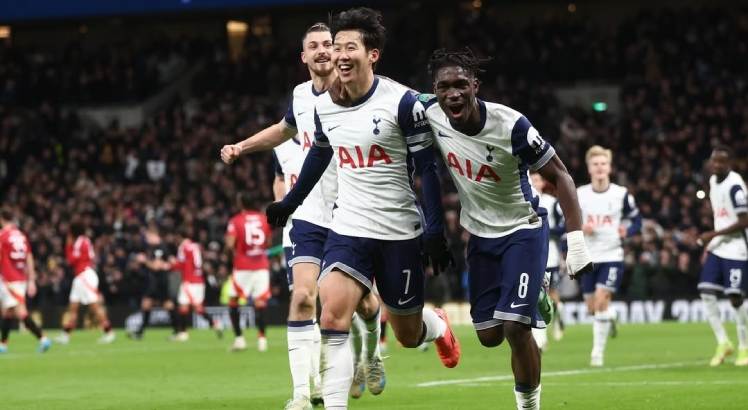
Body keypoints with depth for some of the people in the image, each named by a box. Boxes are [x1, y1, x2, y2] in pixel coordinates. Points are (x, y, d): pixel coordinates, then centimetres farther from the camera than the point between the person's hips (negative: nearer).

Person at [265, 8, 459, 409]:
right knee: (332, 317, -19)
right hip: (348, 229, 3)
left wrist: (435, 229, -15)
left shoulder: (401, 102, -13)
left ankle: (438, 326, 47)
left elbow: (426, 167, -9)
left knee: (408, 334, 11)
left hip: (398, 232, -3)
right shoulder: (324, 105, 2)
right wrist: (289, 203, 29)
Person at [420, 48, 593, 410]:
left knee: (514, 326, -18)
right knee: (489, 336, 7)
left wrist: (576, 240, -25)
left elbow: (559, 176, -17)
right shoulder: (431, 114, -16)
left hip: (523, 230, -5)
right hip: (480, 233, 5)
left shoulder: (510, 126, -27)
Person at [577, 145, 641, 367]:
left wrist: (627, 231, -15)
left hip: (612, 256, -3)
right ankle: (610, 316, 44)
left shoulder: (622, 194, -3)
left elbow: (637, 221, 6)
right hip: (588, 257, 3)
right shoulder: (579, 195, 1)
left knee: (602, 300, -17)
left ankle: (598, 352, -9)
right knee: (592, 307, 8)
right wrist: (580, 230, -13)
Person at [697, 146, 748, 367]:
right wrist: (711, 241, 15)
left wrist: (714, 234, -18)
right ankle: (723, 343, 10)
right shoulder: (713, 181, 9)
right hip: (717, 248, 8)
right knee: (706, 292, -1)